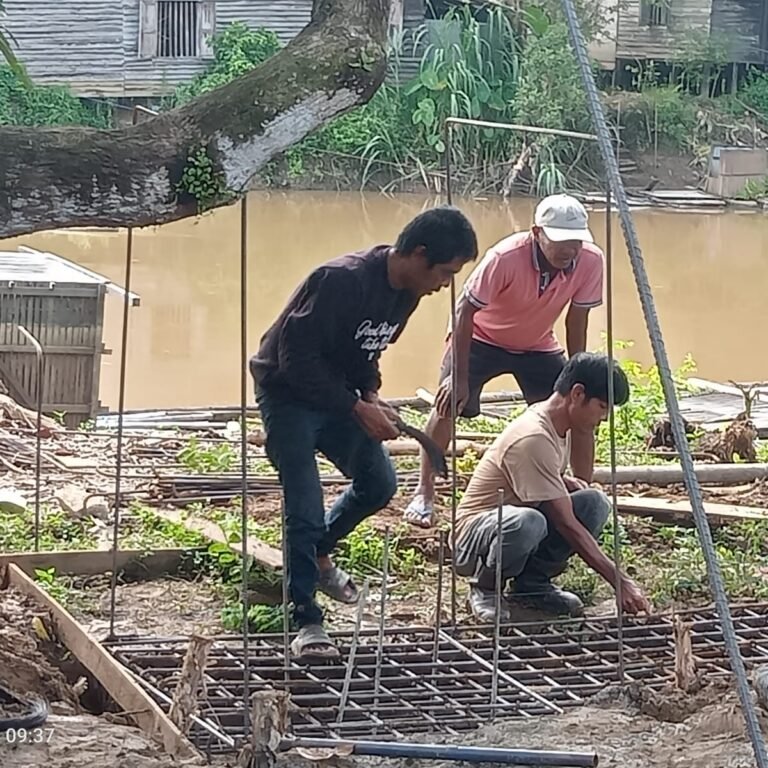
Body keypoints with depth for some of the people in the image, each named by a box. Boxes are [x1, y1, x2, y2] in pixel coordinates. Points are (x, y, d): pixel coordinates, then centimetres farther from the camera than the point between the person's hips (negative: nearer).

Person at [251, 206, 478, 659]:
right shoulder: (342, 280, -31)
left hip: (336, 394, 8)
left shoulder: (406, 293, -4)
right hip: (289, 393, -8)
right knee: (305, 507, -13)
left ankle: (318, 553, 36)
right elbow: (297, 358, -29)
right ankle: (307, 622, -5)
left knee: (379, 483, 12)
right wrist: (358, 408, -27)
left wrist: (371, 396, -6)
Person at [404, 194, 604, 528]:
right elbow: (465, 313, -28)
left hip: (538, 346, 4)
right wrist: (460, 377, -28)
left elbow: (577, 319, -11)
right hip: (481, 338, -4)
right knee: (448, 402, -20)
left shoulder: (590, 261, -25)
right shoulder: (506, 258, -36)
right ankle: (423, 494, -6)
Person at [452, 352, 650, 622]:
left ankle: (532, 582, 1)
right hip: (473, 536, -9)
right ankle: (484, 588, -12)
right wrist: (620, 581, -28)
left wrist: (564, 482, 2)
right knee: (526, 522, -41)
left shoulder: (554, 424, 2)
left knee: (595, 503, -10)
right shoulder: (533, 438, -27)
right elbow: (567, 524, -27)